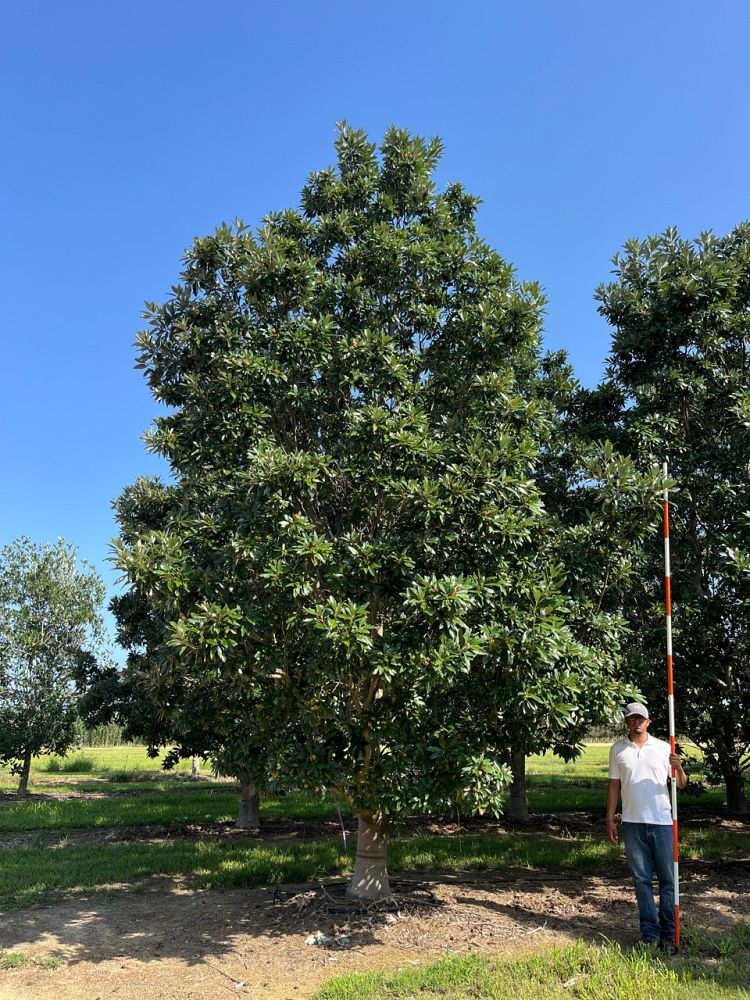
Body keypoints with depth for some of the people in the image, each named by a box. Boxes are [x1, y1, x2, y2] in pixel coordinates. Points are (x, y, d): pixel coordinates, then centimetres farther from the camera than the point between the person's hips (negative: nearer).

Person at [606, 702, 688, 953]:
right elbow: (614, 785, 9)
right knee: (641, 879, 5)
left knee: (667, 878, 3)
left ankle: (668, 933, 12)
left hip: (662, 821, 0)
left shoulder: (663, 748, 3)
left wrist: (679, 768, -20)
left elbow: (681, 784, 2)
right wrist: (610, 819, 5)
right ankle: (650, 934, 13)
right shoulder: (617, 749, 5)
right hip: (633, 823, 1)